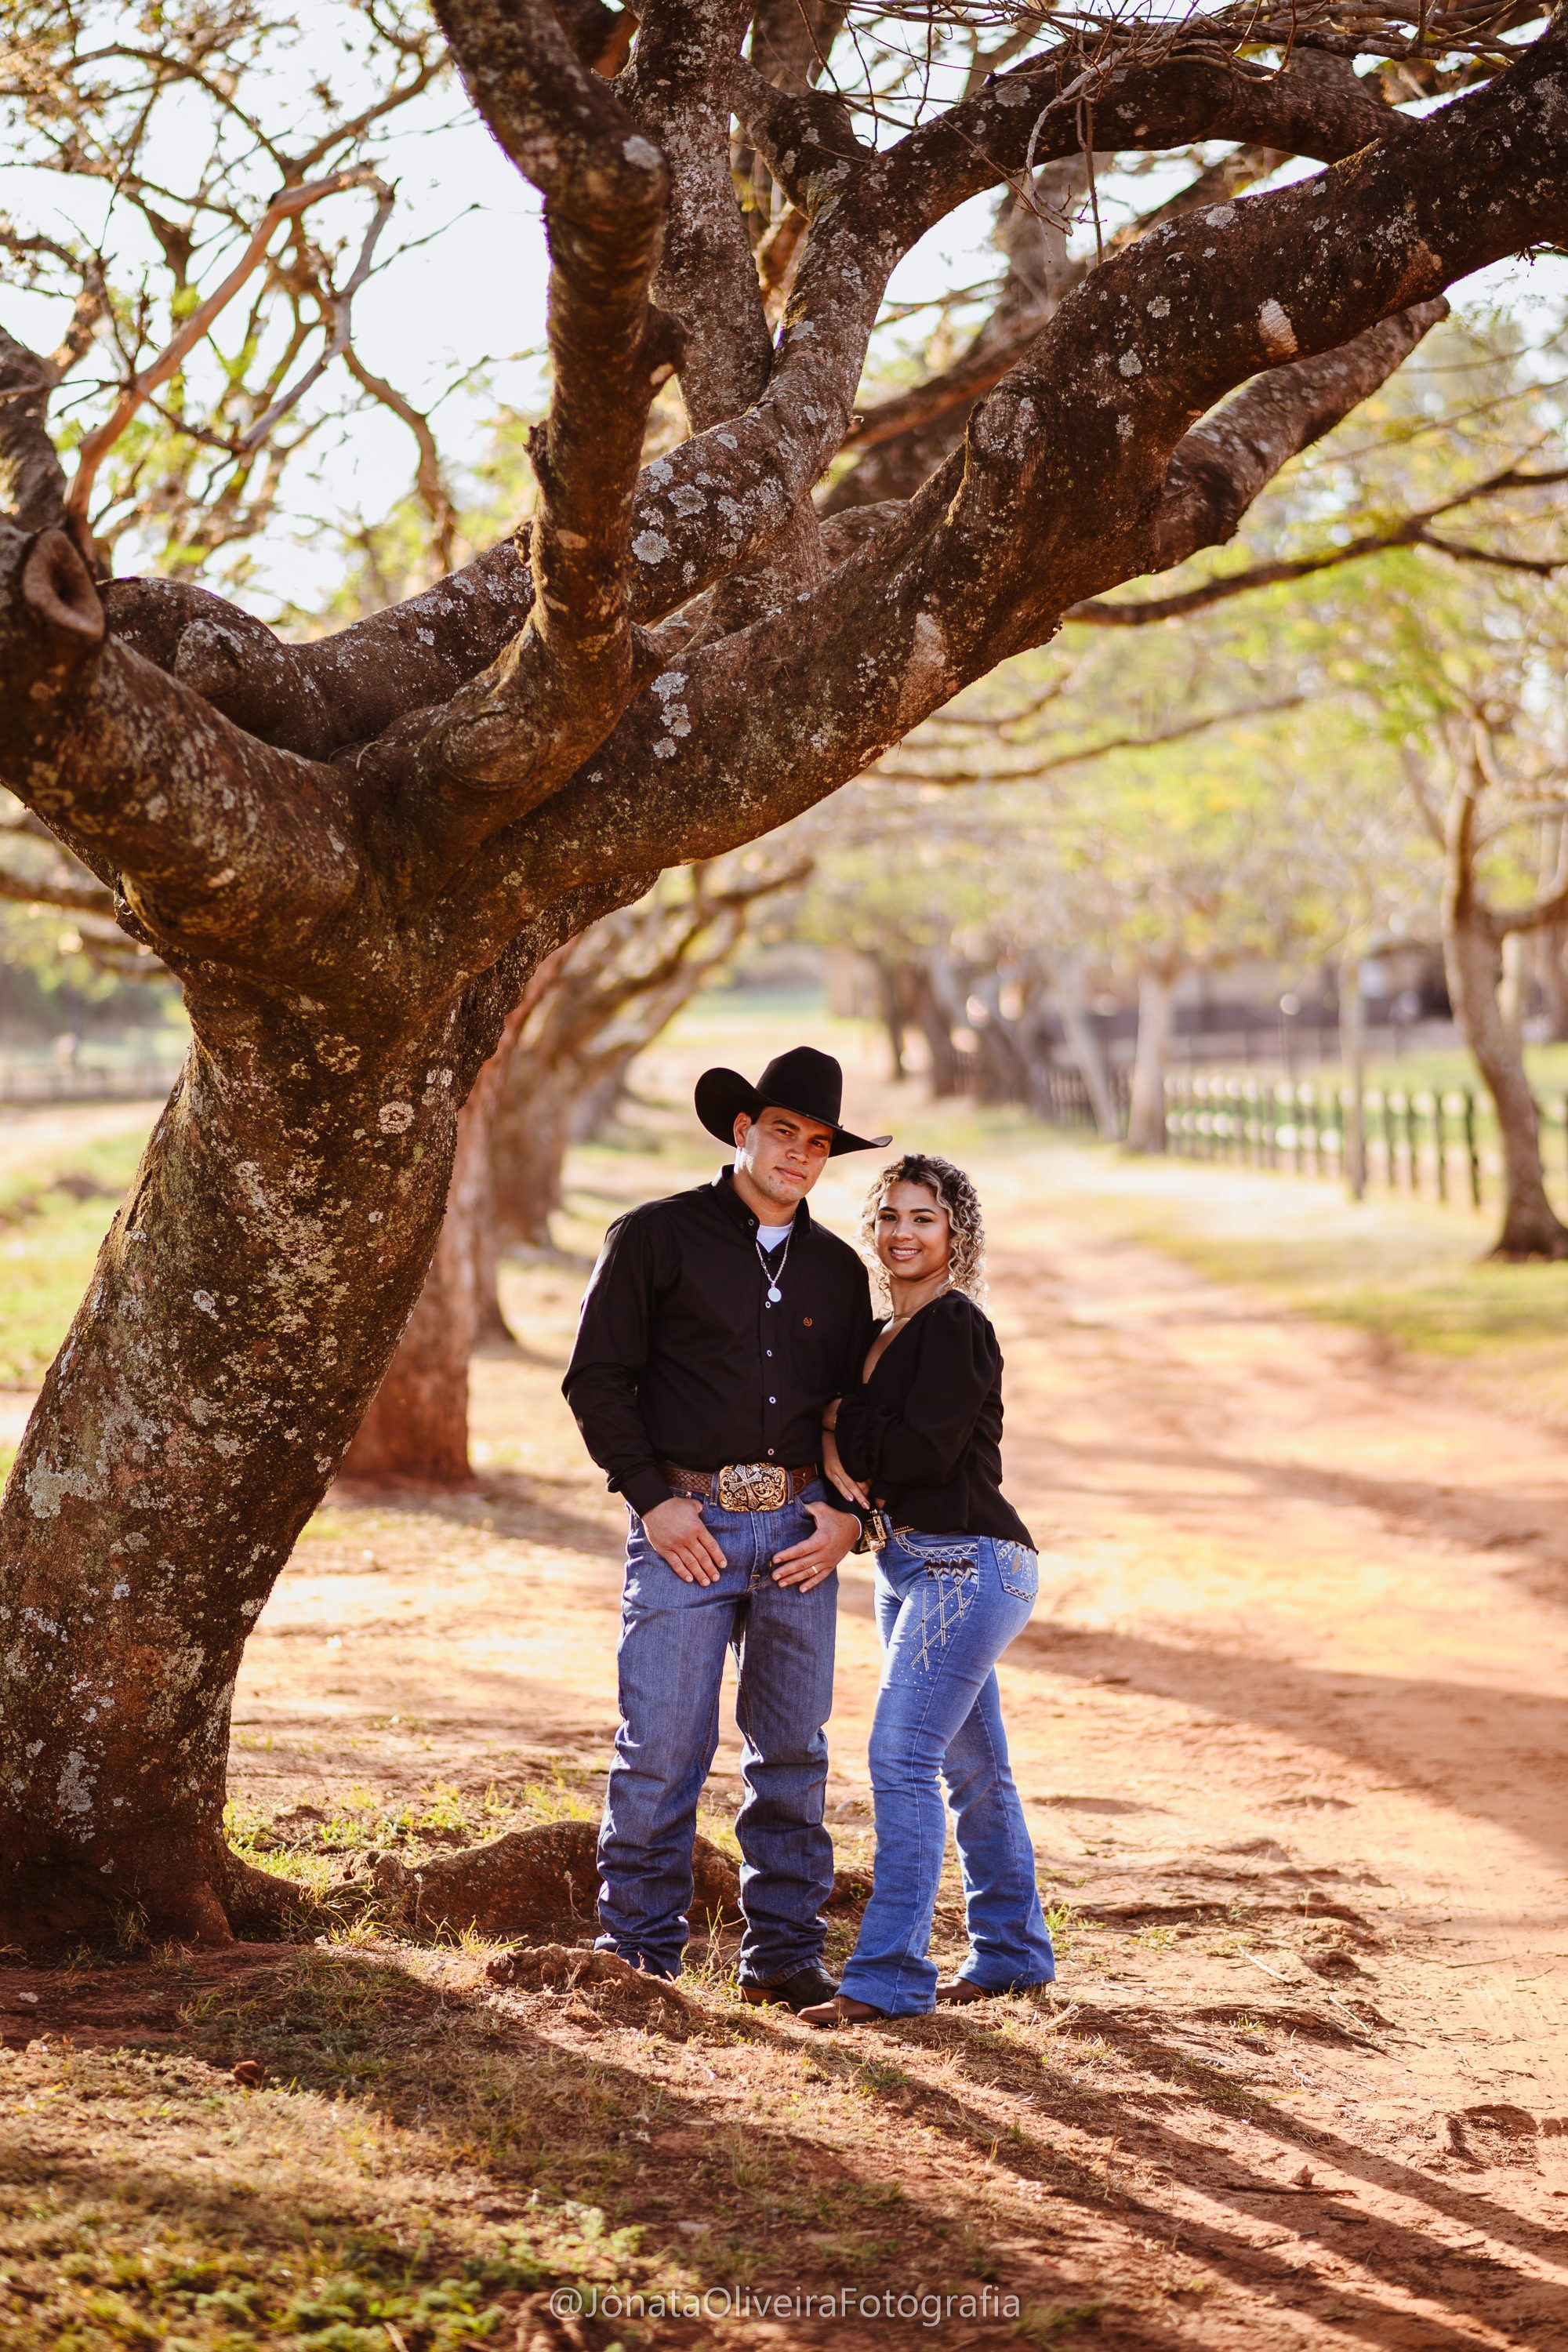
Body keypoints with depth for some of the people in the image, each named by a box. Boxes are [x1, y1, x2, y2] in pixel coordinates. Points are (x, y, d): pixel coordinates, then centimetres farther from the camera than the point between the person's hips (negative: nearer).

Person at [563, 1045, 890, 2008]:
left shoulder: (838, 1270, 14)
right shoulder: (657, 1238, 1)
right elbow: (598, 1378, -2)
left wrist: (847, 1513, 2)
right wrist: (652, 1499, -10)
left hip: (799, 1529, 4)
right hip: (686, 1523, -4)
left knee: (793, 1749, 7)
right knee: (664, 1747, -6)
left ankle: (784, 1951, 15)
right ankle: (640, 1951, 5)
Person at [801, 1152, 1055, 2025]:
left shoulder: (957, 1328, -12)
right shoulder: (885, 1337, 17)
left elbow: (927, 1447, -21)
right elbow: (848, 1438, 16)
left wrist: (846, 1429, -6)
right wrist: (840, 1455, -6)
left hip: (966, 1564, -10)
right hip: (911, 1561, 10)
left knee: (902, 1758, -14)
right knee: (974, 1768, 16)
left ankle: (890, 1976, -12)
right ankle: (1013, 1952, 27)